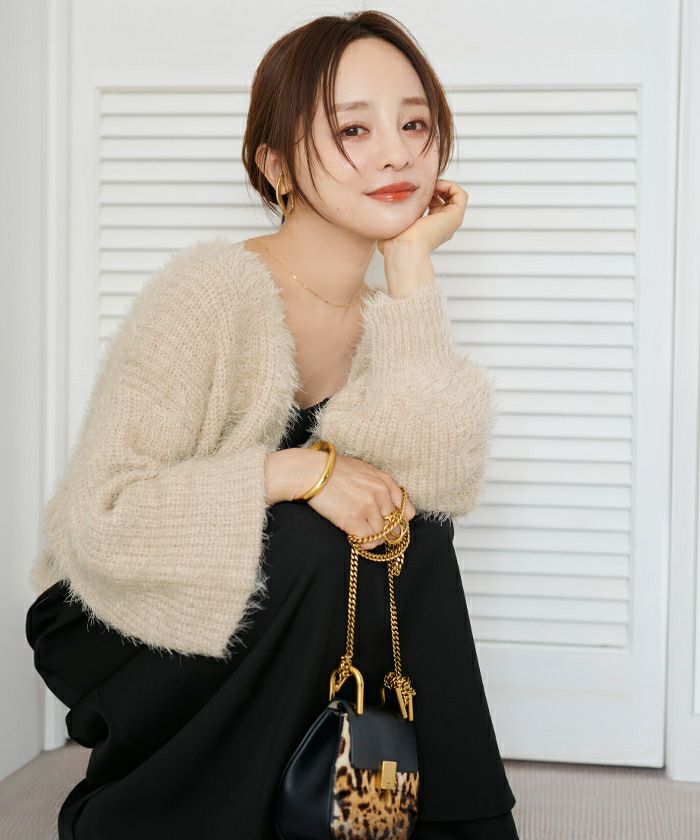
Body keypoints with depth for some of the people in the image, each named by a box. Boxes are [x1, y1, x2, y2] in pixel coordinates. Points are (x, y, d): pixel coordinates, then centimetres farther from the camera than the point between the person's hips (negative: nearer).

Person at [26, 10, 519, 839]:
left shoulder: (388, 314, -1)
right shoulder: (209, 289, -21)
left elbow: (438, 484, -20)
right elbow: (103, 522, -25)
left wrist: (411, 264, -18)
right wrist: (294, 469, -33)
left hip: (267, 630, 6)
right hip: (116, 625, -5)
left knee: (412, 533, -17)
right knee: (320, 540, -29)